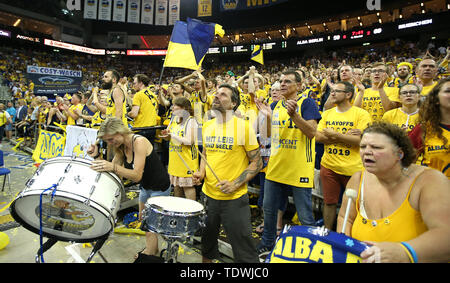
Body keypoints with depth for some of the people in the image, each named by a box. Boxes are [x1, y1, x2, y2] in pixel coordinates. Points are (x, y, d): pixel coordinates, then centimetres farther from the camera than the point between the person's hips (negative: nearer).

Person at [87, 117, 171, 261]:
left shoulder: (139, 142, -28)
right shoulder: (121, 147, -3)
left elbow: (137, 175, -35)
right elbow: (112, 171, -4)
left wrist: (113, 167, -47)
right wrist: (97, 156, -17)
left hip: (160, 187, -9)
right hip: (145, 186, 9)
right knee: (143, 220, 20)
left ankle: (149, 255, 14)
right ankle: (152, 248, 39)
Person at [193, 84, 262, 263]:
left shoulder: (243, 126, -12)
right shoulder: (207, 126, 5)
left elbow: (257, 163, -9)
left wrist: (235, 184, -20)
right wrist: (201, 172, 0)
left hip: (234, 199, -5)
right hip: (208, 194, 5)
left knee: (244, 253, 7)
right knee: (206, 244, 23)